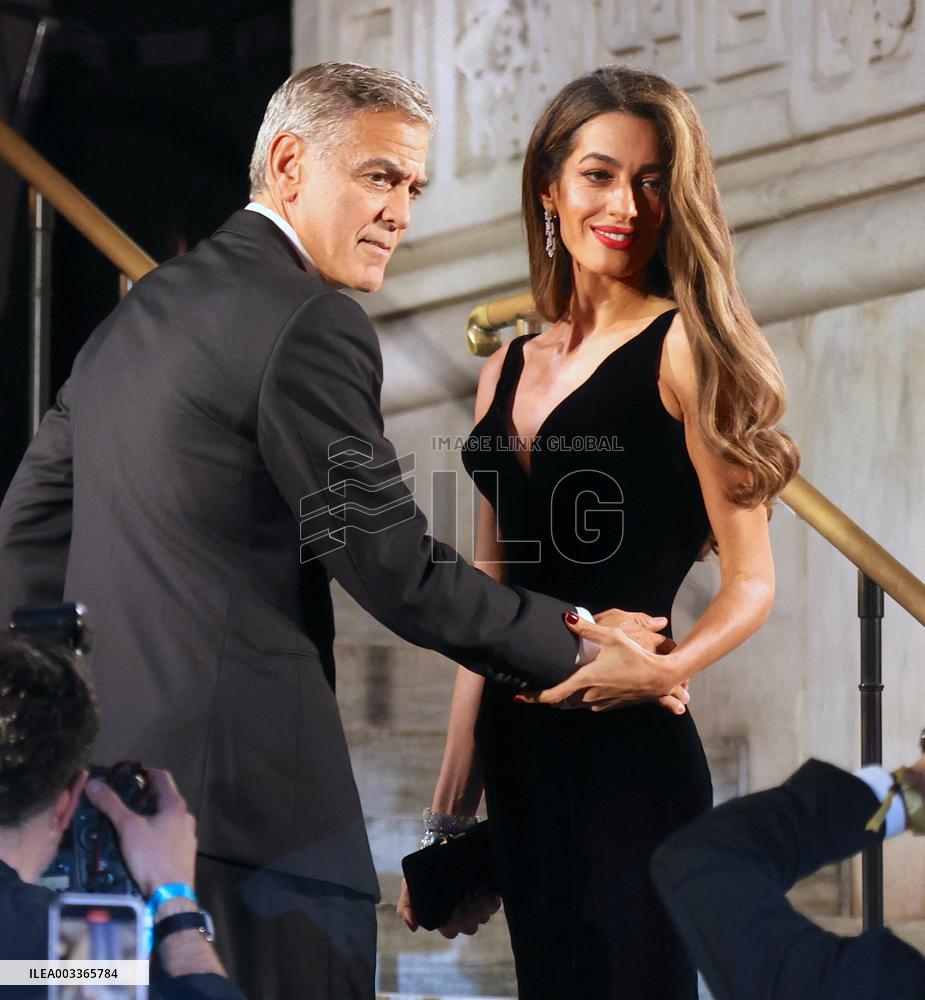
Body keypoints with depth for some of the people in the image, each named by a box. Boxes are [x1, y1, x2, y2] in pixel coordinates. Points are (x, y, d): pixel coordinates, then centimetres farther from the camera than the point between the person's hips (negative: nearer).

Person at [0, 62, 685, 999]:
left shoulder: (139, 312, 16)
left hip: (112, 773, 9)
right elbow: (399, 572, -11)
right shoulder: (309, 326, -11)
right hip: (247, 783, -9)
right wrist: (581, 647, -1)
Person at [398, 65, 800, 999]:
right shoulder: (509, 368, 13)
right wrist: (452, 806, 13)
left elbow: (750, 582, -7)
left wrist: (663, 669, -25)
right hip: (522, 759, 6)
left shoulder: (682, 347, -5)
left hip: (630, 754, -6)